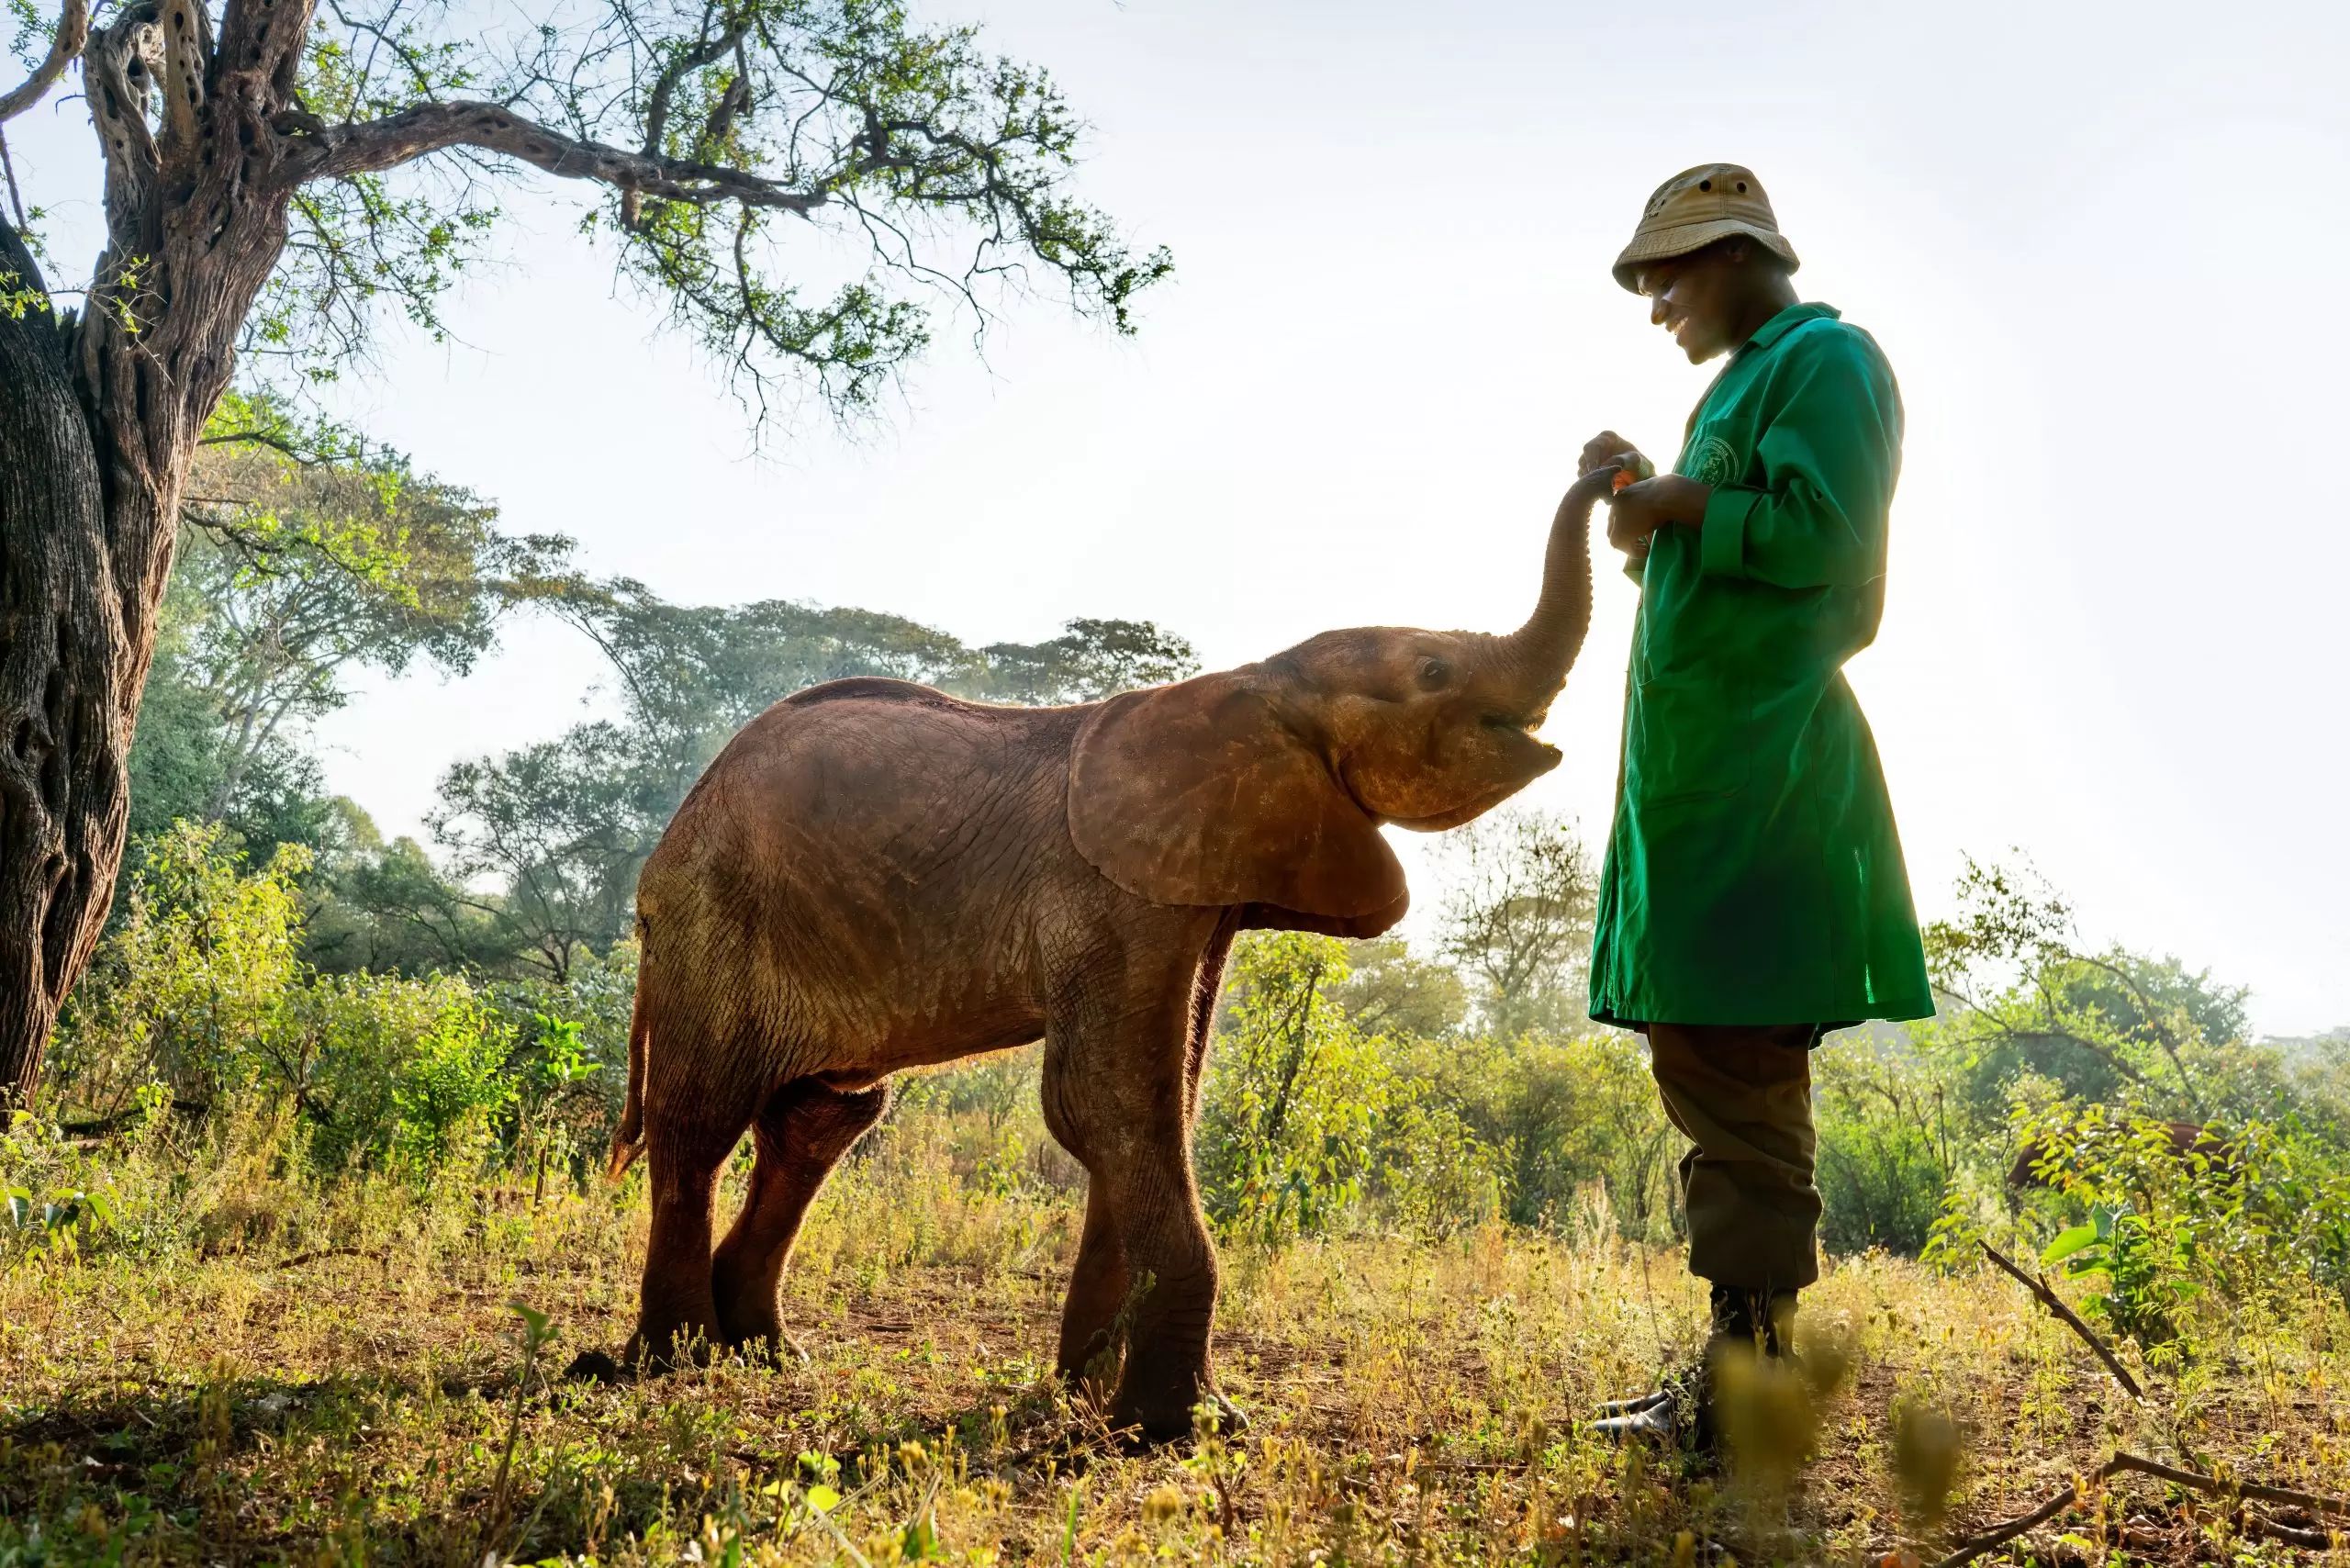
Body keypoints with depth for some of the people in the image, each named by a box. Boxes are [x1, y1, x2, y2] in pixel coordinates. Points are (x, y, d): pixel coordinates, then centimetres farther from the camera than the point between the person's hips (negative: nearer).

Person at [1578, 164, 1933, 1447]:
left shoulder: (1824, 357, -4)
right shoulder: (1747, 381, 26)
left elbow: (1817, 533, -18)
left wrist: (1678, 507, -8)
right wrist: (1648, 502, 11)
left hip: (1761, 758, -10)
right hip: (1702, 760, 10)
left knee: (1727, 1062, -12)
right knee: (1707, 1062, 10)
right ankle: (1740, 1363, 17)